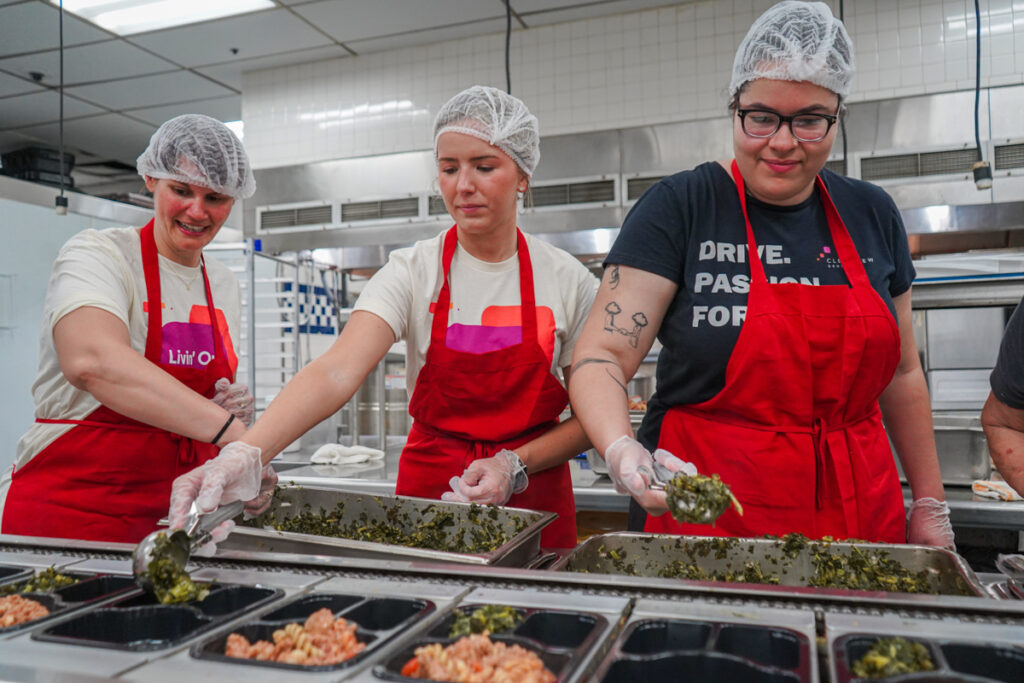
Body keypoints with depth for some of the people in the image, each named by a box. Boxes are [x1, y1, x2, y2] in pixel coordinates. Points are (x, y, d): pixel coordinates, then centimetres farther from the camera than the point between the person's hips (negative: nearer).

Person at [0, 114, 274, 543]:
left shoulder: (224, 285, 9)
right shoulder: (97, 254, -10)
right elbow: (92, 360, -32)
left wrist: (234, 407, -3)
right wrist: (229, 429, -41)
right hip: (66, 508, -5)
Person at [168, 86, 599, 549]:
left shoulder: (568, 281, -6)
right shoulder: (412, 271, -9)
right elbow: (338, 372, -24)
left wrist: (515, 464, -16)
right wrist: (246, 452, -39)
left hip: (535, 505, 1)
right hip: (427, 493, 0)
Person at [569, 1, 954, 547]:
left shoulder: (871, 215, 6)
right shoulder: (678, 208, -9)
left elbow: (901, 372, 13)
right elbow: (601, 357, -15)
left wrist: (930, 506, 13)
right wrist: (621, 450, -34)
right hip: (708, 518, -4)